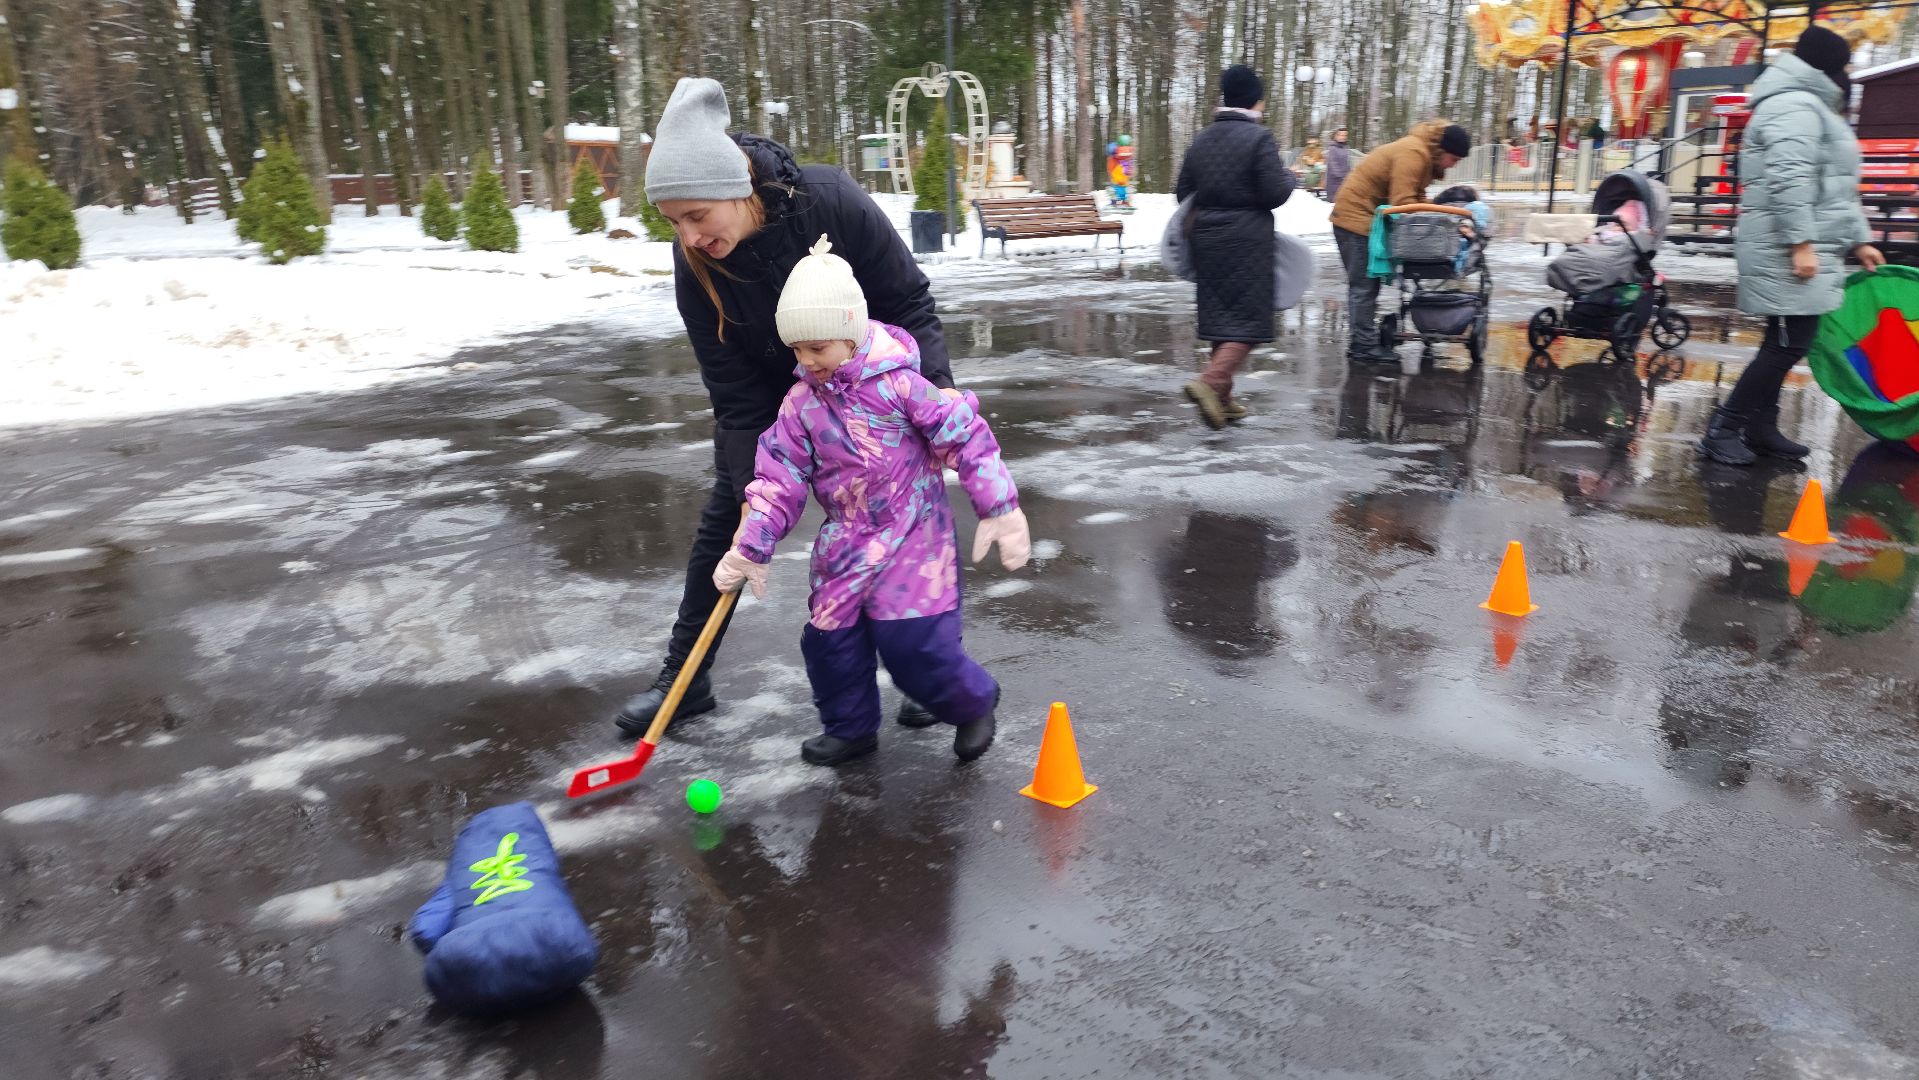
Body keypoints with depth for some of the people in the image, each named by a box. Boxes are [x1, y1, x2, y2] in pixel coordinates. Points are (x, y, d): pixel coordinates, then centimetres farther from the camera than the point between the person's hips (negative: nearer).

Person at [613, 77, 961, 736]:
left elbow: (908, 302, -21)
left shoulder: (831, 202, -32)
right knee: (727, 519, 5)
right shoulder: (694, 262, -25)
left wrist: (936, 385, -32)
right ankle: (683, 676, 19)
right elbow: (733, 390, -21)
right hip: (766, 391, 2)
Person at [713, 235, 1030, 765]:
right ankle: (850, 727, 30)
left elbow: (967, 439, -12)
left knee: (913, 643, -10)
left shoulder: (899, 383, -15)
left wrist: (1001, 511, -14)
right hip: (845, 545, 5)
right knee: (829, 639, 6)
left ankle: (973, 705, 18)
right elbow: (779, 479, 2)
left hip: (912, 537, -5)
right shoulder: (800, 404, -1)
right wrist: (750, 547, -3)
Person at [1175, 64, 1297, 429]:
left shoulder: (1201, 140, 7)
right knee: (1250, 318, -1)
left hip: (1205, 236, 6)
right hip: (1246, 240, -6)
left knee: (1220, 315, 13)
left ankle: (1221, 398, 18)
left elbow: (1183, 193, 10)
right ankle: (1210, 382, -21)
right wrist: (1288, 177, 6)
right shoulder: (1259, 138, -11)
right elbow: (1274, 194, -15)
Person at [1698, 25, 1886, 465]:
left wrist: (1859, 240, 23)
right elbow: (1789, 180, -23)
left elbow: (1835, 189, 26)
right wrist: (1800, 242, -26)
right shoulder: (1796, 106, -10)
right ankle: (1723, 429, -9)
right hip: (1787, 252, -11)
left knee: (1785, 344, 10)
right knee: (1788, 344, -12)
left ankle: (1761, 428, 15)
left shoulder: (1815, 109, 25)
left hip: (1807, 249, 11)